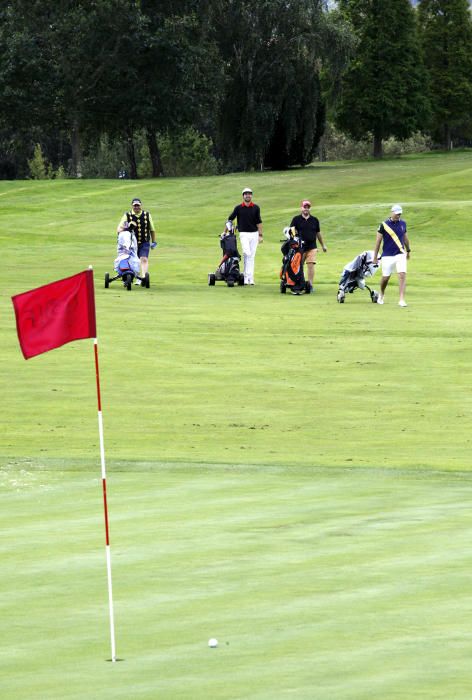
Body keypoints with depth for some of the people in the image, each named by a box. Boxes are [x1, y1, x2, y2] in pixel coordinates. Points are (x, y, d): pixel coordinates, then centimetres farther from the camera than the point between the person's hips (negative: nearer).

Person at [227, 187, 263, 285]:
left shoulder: (255, 208, 7)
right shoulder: (238, 208, 2)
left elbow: (259, 222, 8)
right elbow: (230, 219, 9)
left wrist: (261, 235, 4)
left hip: (254, 234, 2)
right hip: (244, 234, -2)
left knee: (252, 256, 3)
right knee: (247, 253, -17)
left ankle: (250, 277, 7)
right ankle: (246, 277, -13)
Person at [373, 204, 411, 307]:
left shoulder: (403, 223, 4)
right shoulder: (384, 225, -8)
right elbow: (378, 241, -4)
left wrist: (408, 250, 29)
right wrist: (375, 257, -4)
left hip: (400, 255, 2)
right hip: (387, 256, -2)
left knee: (402, 275, -14)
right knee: (385, 277, 8)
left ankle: (402, 300, -15)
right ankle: (381, 295, 36)